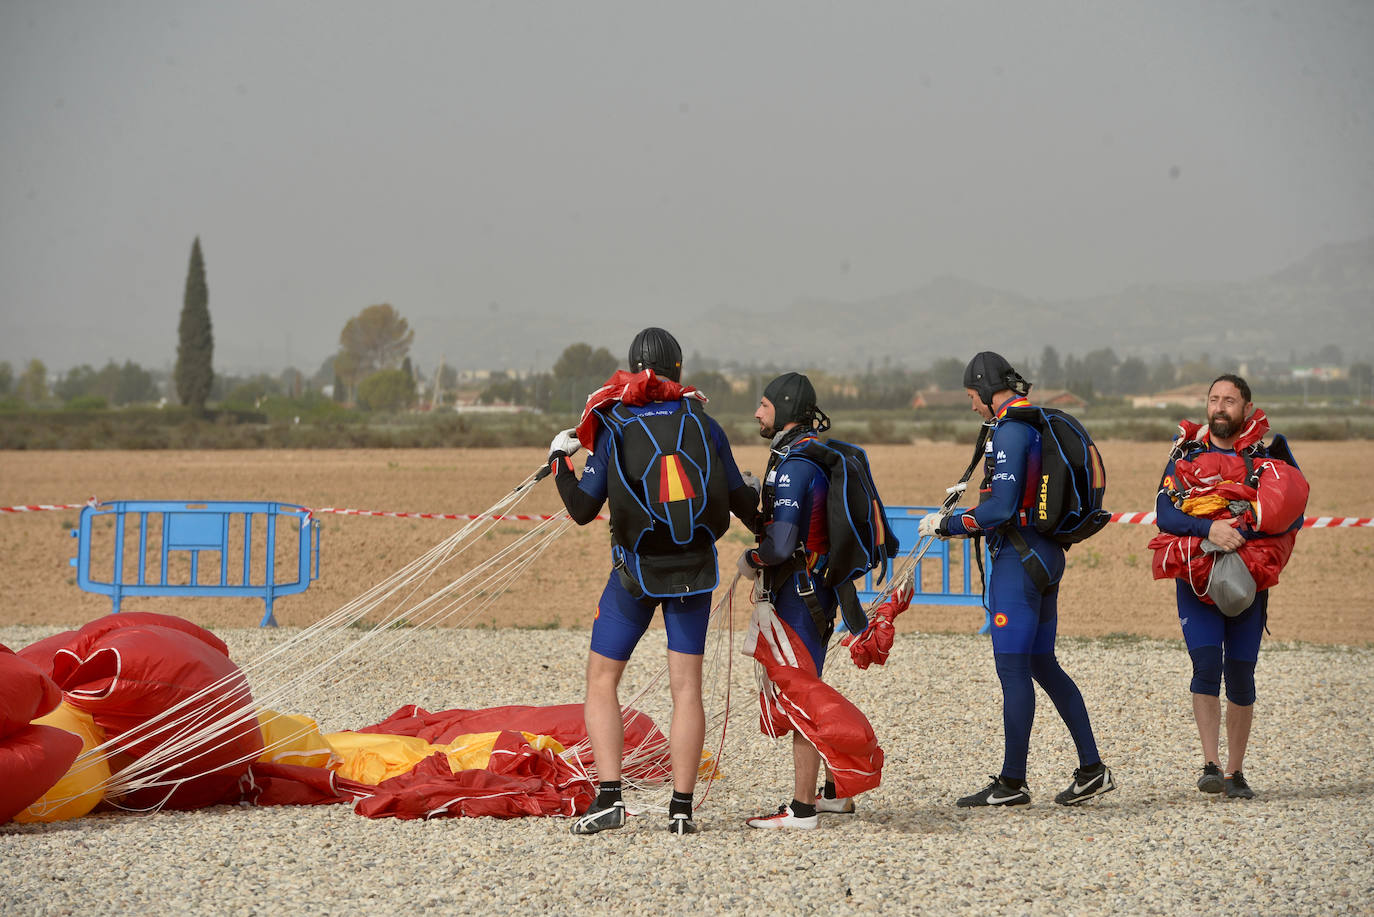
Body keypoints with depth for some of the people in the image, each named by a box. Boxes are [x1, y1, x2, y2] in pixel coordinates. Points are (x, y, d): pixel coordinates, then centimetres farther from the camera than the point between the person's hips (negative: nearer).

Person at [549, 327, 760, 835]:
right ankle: (682, 807, 0)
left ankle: (609, 796, -5)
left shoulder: (614, 429, -5)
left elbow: (583, 509, -4)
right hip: (695, 572, 2)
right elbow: (742, 502, 4)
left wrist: (558, 459, 12)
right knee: (687, 686, 4)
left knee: (601, 680, 8)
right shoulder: (704, 425, 0)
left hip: (636, 571, -2)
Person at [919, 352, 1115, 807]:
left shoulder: (1011, 430, -15)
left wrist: (948, 525, -10)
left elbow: (1002, 508, -21)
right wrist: (976, 512, 21)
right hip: (1046, 552, 10)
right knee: (1042, 665, 14)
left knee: (1013, 668, -5)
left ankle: (1011, 783, -1)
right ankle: (1092, 769, 14)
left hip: (1019, 556, -10)